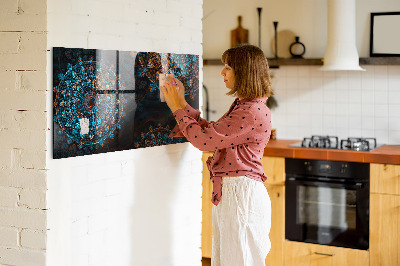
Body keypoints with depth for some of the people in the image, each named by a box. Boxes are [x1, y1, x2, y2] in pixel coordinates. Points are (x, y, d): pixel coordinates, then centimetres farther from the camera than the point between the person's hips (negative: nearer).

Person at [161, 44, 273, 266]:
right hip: (228, 192, 10)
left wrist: (178, 108, -7)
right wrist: (182, 103, 15)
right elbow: (210, 131, 17)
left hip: (241, 193, -10)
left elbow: (204, 139, -19)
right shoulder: (242, 106, 14)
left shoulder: (253, 112, -19)